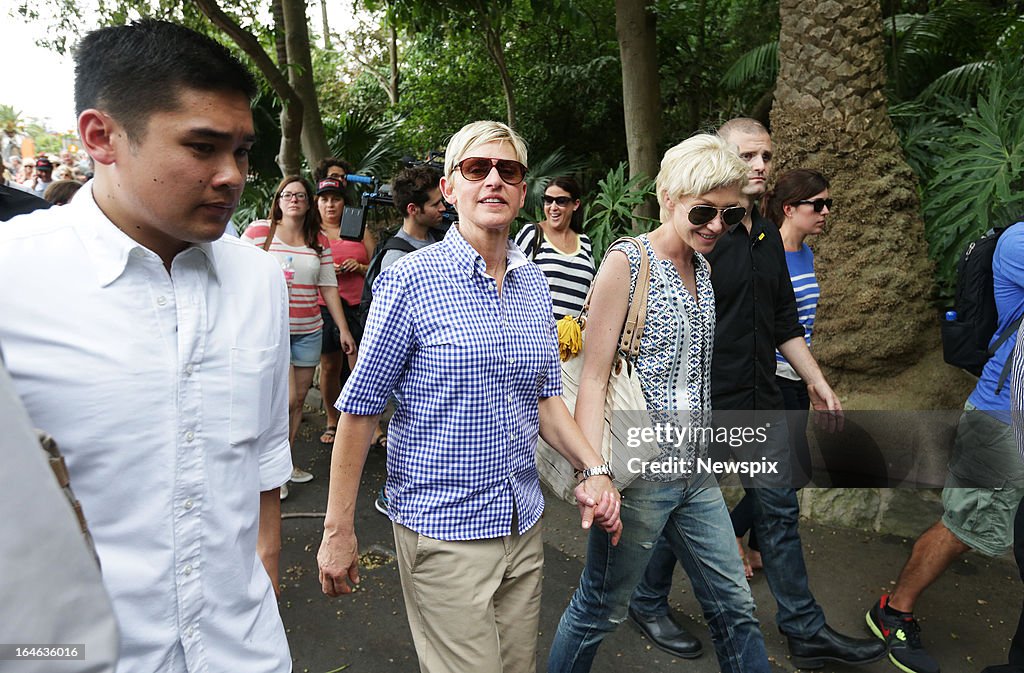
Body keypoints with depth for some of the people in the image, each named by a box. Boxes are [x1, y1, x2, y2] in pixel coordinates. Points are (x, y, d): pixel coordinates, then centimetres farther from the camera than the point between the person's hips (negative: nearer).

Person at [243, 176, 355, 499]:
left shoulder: (319, 241, 8)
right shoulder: (258, 231, -2)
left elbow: (328, 287, 8)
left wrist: (343, 328, 4)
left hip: (309, 331, 5)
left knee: (300, 397, 9)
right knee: (287, 398, -11)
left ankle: (286, 461, 26)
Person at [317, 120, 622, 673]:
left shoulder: (534, 285, 5)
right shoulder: (410, 280, -12)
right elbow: (360, 408, -10)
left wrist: (593, 469, -1)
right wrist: (338, 529, -8)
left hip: (524, 521, 6)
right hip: (442, 525, -5)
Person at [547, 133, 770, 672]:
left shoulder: (702, 267, 11)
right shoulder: (627, 262, -12)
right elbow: (593, 377, -16)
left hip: (695, 471, 7)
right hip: (640, 472, -7)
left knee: (734, 605, 16)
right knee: (600, 610, 9)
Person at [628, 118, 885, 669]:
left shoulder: (769, 237, 11)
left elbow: (785, 322, 18)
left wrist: (817, 383, 17)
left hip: (762, 404, 7)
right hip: (702, 407, -7)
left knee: (779, 510, 13)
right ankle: (647, 604, 31)